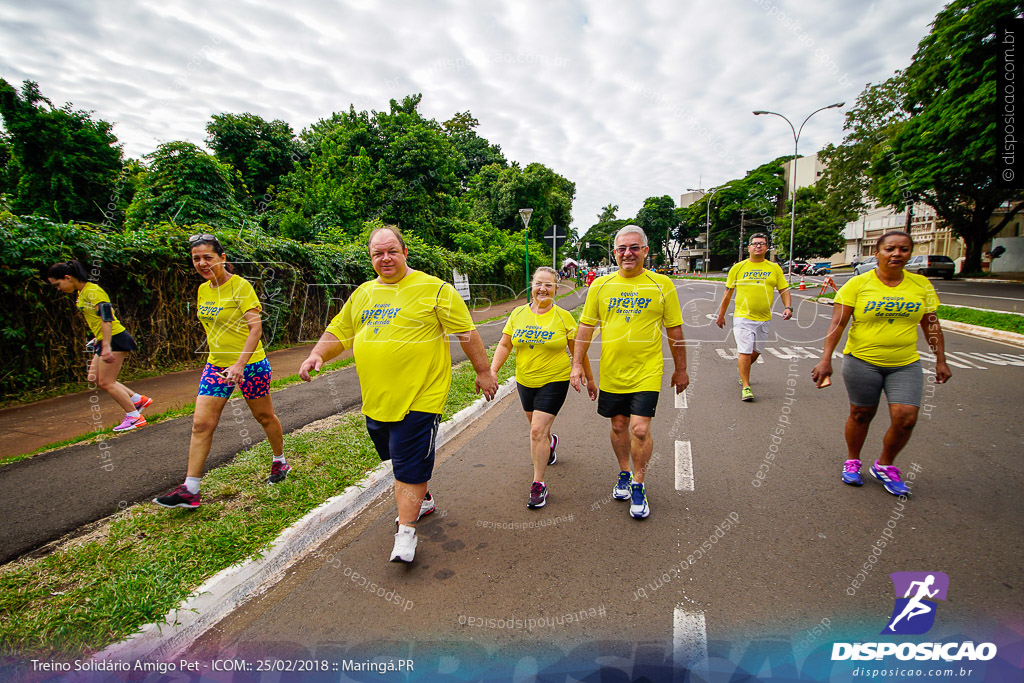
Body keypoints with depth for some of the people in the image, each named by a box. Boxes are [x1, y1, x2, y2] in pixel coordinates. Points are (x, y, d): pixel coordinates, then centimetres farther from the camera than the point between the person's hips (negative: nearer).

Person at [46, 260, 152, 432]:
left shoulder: (92, 291, -16)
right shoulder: (81, 293, 13)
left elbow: (106, 318, -24)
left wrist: (106, 346, -29)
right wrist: (98, 338, 26)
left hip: (114, 339, -10)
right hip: (104, 341, 10)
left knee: (106, 382, -5)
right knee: (94, 378, 12)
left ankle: (134, 416, 4)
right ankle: (139, 399, 17)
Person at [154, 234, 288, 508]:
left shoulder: (241, 285, -14)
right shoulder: (203, 289, 7)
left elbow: (256, 326, -21)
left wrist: (240, 363, -29)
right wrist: (218, 355, 20)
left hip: (249, 364, -6)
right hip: (216, 365, 6)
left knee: (264, 416, 10)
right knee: (201, 424, 0)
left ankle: (280, 462, 32)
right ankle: (190, 489, 6)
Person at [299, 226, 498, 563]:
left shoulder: (434, 289, -7)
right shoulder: (363, 294, 11)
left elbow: (466, 332, -5)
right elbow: (337, 332, 16)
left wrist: (483, 372, -4)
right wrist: (317, 355, -2)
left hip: (419, 397, -7)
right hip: (376, 399, 7)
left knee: (410, 464, -4)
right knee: (397, 456, 21)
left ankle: (406, 530, 11)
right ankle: (421, 501, 44)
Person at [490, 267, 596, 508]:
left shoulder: (563, 317, -6)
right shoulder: (518, 314, 1)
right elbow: (504, 345, 3)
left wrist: (589, 379, 6)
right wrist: (492, 371, -10)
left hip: (554, 381, -4)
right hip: (525, 381, 4)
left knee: (538, 431, -12)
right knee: (537, 428, 21)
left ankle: (538, 485, 3)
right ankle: (551, 442, 57)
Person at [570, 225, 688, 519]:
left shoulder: (661, 284, -3)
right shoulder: (600, 285, 1)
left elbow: (674, 330, 4)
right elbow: (586, 327, 6)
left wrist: (681, 370, 8)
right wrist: (577, 364, 1)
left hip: (646, 372, -2)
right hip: (611, 373, 3)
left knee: (640, 429, -8)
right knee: (618, 426, 14)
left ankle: (638, 486, 15)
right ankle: (624, 475, 38)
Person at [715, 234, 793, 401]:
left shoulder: (774, 268, 6)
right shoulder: (738, 268, 1)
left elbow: (784, 290, 10)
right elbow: (728, 292, 6)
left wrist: (788, 307, -8)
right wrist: (721, 315, 9)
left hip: (764, 319, 3)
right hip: (742, 317, -3)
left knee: (755, 351, 14)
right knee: (744, 351, -9)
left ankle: (743, 373, 42)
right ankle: (745, 386, -2)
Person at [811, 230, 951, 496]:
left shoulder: (921, 284, 5)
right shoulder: (858, 284, -6)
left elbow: (931, 326, 13)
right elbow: (837, 324, -11)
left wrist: (940, 361, 12)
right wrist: (826, 360, -18)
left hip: (906, 365, 3)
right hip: (862, 361, -3)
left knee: (906, 418, -6)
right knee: (861, 415, 7)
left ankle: (884, 465, 18)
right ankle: (852, 461, 30)